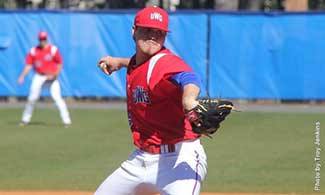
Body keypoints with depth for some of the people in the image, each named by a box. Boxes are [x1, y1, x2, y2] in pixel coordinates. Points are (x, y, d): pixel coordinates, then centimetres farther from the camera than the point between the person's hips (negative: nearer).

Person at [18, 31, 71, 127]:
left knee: (57, 98, -12)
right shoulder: (33, 51, 2)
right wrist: (22, 76, -9)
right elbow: (28, 65, 3)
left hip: (51, 77, -3)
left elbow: (59, 64, -4)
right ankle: (25, 119, 17)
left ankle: (66, 120, -9)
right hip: (39, 76, 3)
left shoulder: (53, 50, -7)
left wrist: (54, 75, -17)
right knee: (32, 98, 2)